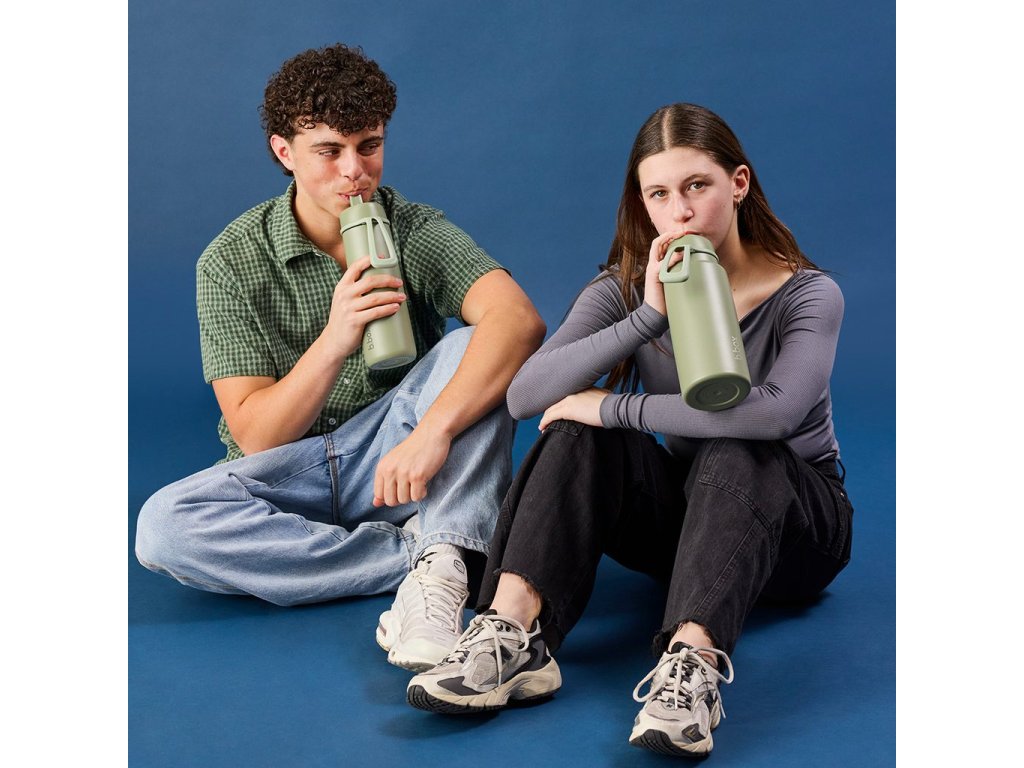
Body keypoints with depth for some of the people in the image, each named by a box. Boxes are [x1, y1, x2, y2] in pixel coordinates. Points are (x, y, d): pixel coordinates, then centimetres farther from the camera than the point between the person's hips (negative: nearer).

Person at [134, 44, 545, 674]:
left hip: (392, 462, 0)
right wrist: (334, 341, -28)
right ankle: (421, 552, -26)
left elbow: (519, 319, -27)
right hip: (285, 477, 1)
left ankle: (442, 563, -38)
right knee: (163, 526, -29)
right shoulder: (232, 261, -7)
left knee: (472, 347, -24)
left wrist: (433, 430, -42)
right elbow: (254, 436, -12)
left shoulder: (418, 232, -6)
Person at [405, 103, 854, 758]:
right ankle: (514, 637, -40)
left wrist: (616, 408, -31)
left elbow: (773, 412, -36)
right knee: (580, 432, -24)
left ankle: (693, 666, -52)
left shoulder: (807, 295, -14)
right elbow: (525, 396, -22)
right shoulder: (627, 288, -5)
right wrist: (648, 318, -32)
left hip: (793, 520, -3)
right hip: (682, 509, 3)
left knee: (734, 452, -35)